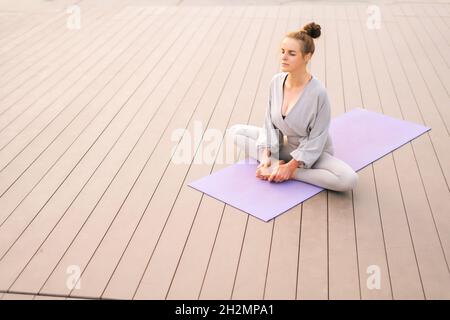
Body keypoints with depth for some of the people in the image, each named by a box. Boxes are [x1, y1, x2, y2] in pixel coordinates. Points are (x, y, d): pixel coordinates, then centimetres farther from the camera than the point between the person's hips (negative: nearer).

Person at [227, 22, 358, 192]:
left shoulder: (318, 92, -28)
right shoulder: (276, 81, -12)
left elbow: (316, 141, -22)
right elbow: (270, 121, -2)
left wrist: (290, 167, -23)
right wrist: (266, 155, -13)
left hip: (312, 152, -5)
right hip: (281, 144, 5)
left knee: (349, 180, -32)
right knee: (234, 131, -3)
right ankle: (276, 165, -16)